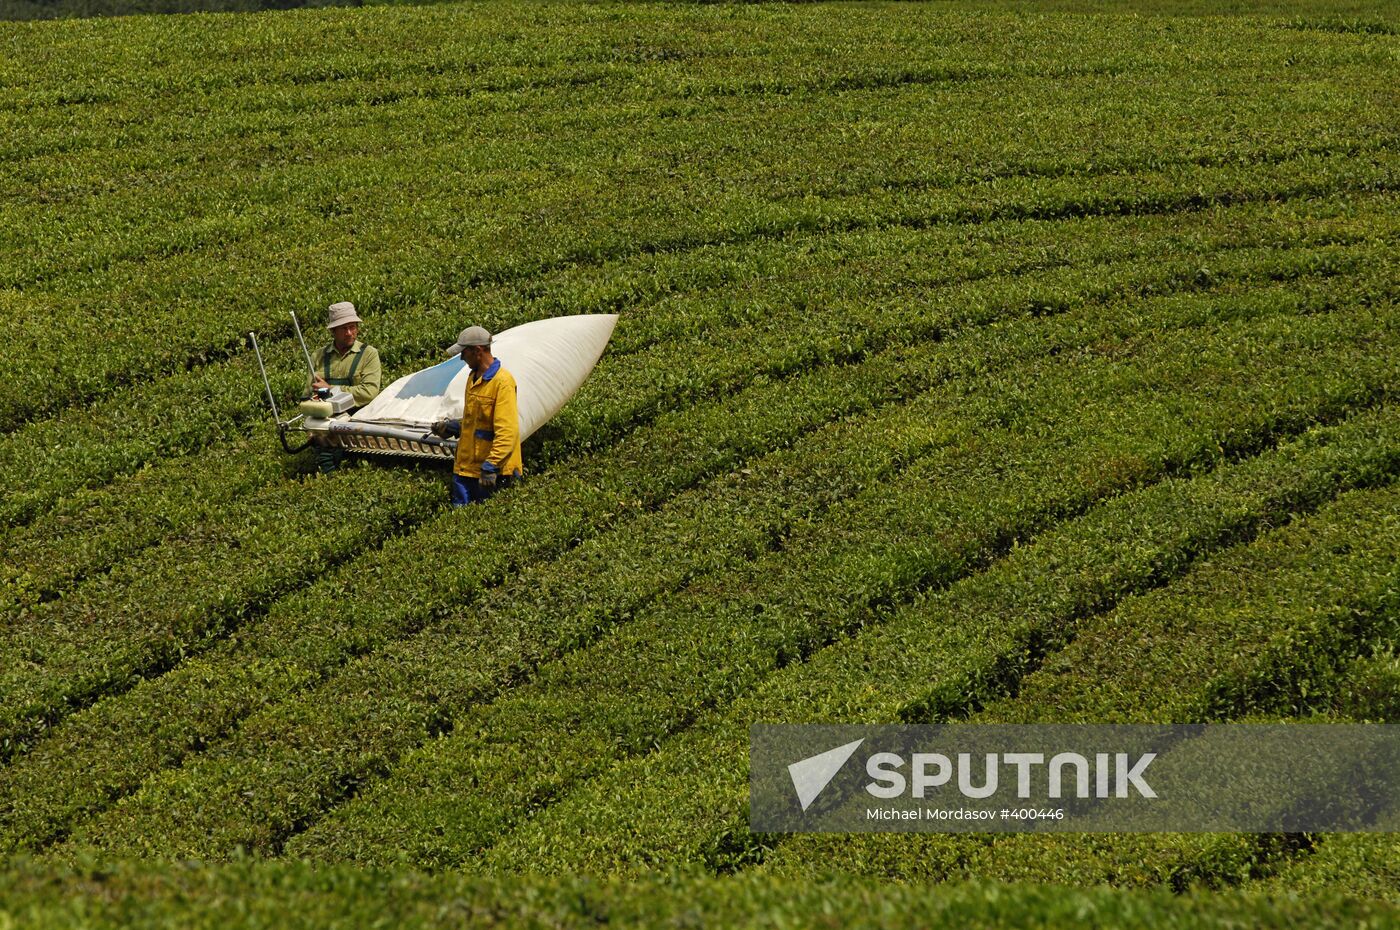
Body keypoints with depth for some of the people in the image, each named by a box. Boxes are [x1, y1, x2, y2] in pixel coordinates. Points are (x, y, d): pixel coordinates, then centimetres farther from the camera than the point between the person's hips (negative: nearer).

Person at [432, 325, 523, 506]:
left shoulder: (502, 382, -15)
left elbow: (507, 432, -20)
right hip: (466, 467, 8)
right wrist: (451, 426, 11)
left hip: (492, 472, -8)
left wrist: (490, 466, -24)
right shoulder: (473, 378, 15)